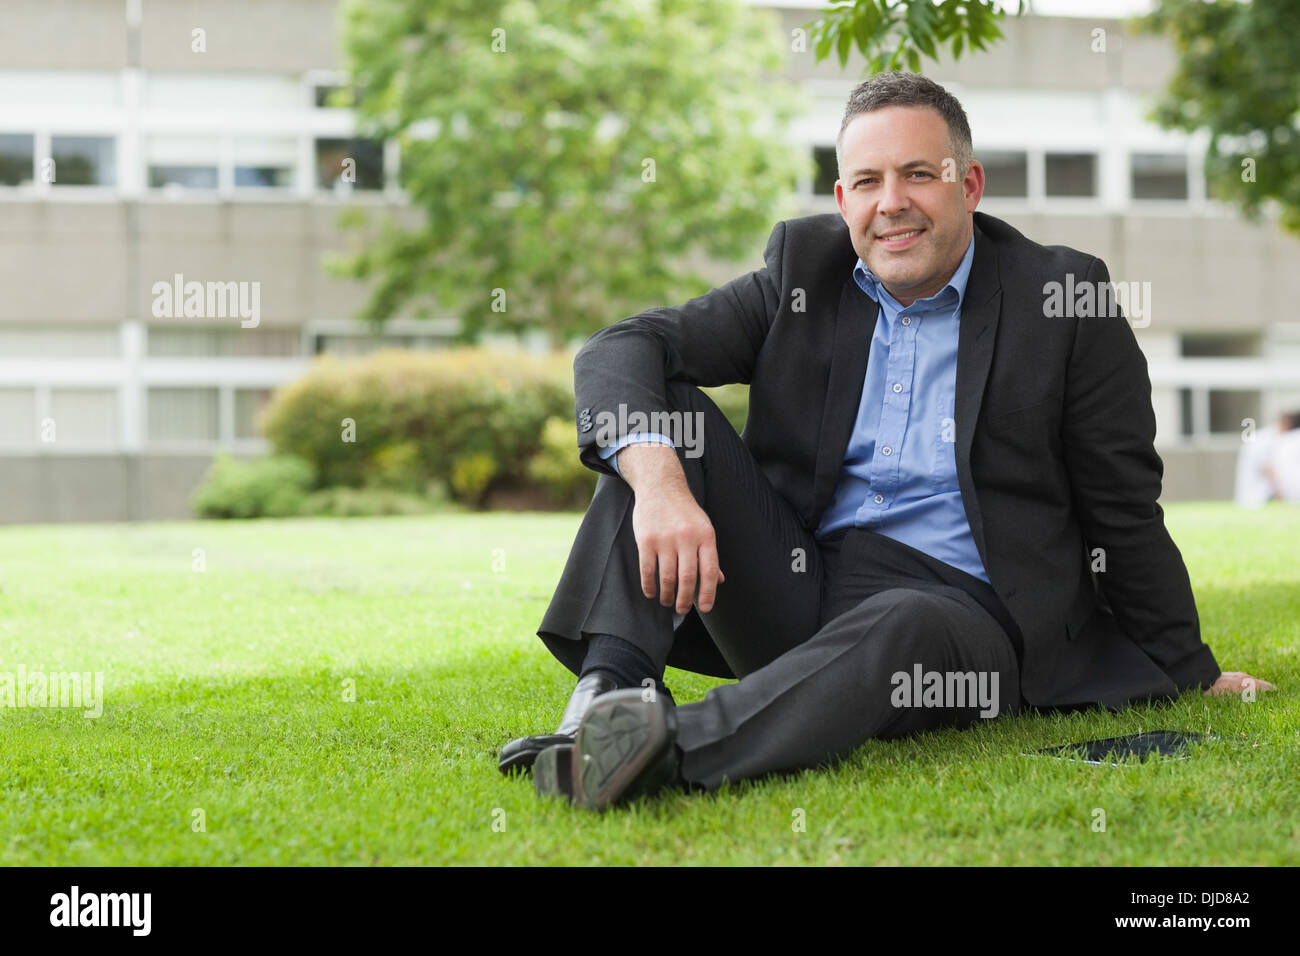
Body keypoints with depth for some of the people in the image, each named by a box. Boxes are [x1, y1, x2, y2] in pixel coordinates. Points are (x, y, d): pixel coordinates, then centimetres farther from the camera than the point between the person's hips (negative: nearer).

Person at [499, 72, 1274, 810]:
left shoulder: (1060, 297, -1)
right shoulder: (803, 270, 7)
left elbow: (1125, 511, 5)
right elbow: (621, 352, -5)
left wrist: (1195, 678, 11)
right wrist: (657, 478, -26)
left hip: (965, 611, -4)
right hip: (795, 586, 4)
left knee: (904, 627, -39)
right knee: (661, 416, -12)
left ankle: (666, 750, -59)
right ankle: (610, 698, -31)